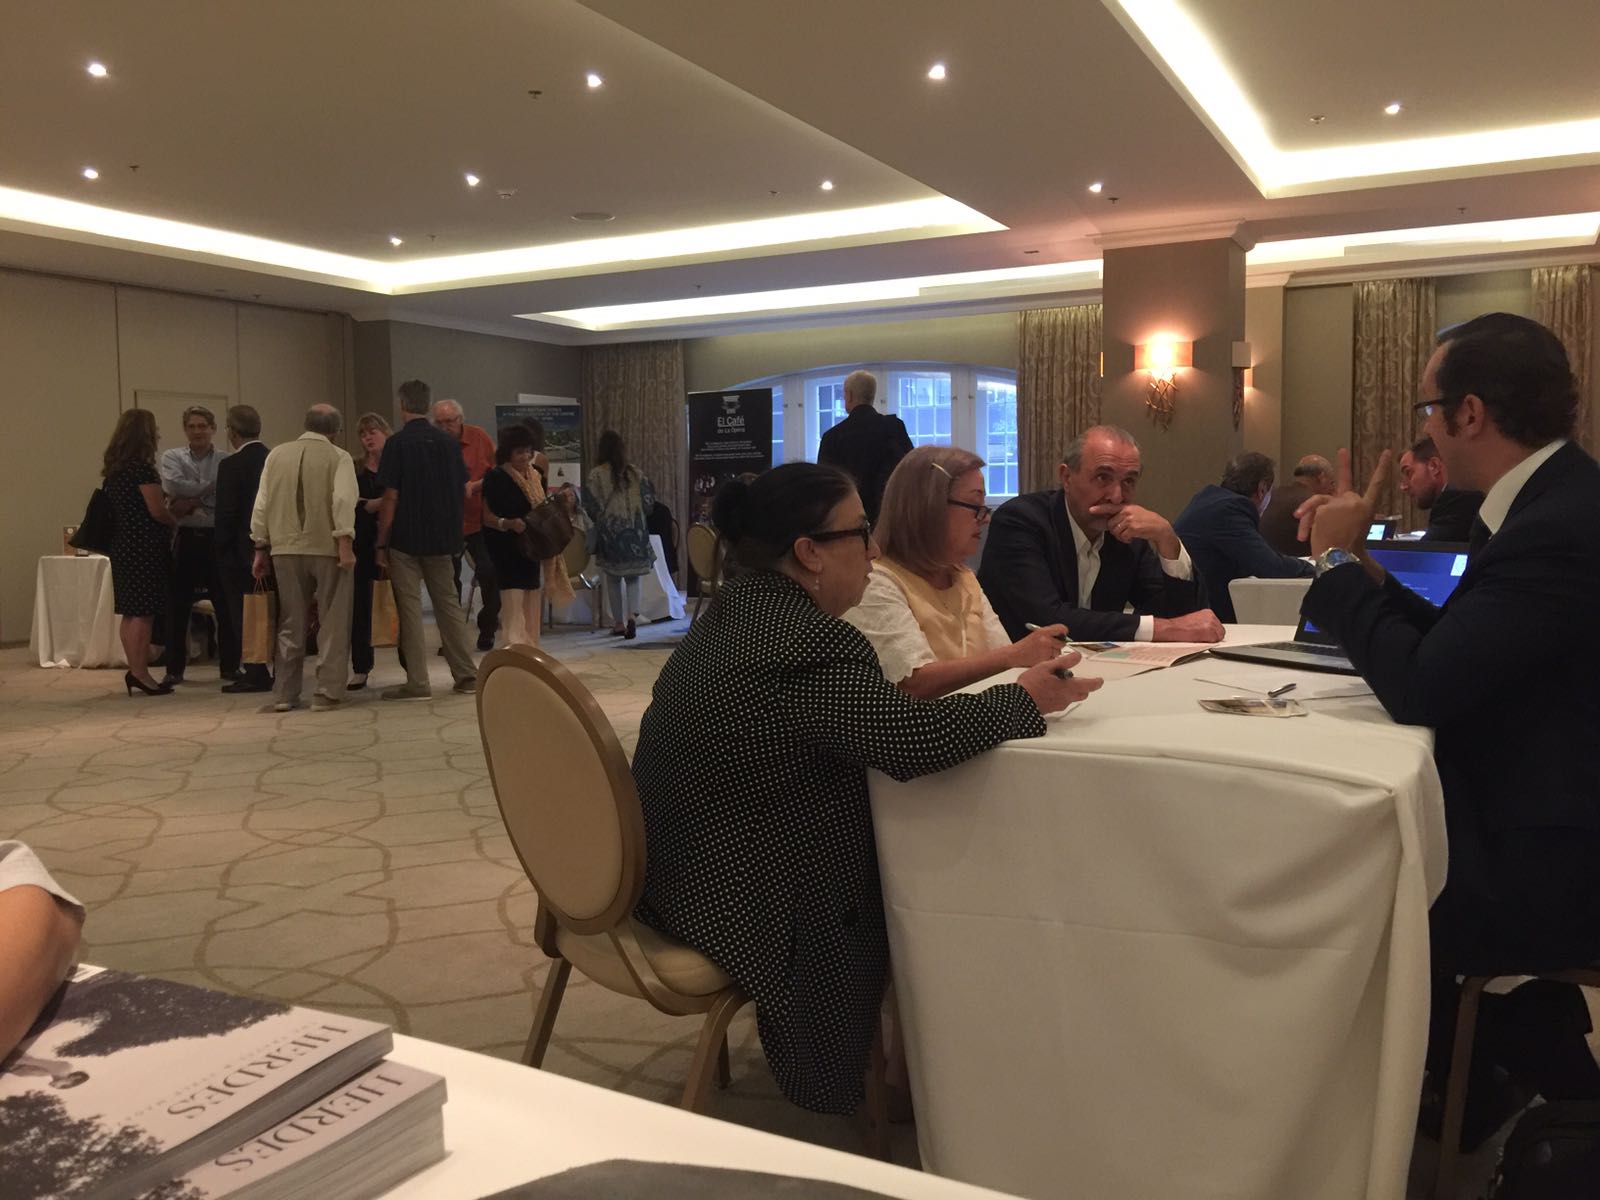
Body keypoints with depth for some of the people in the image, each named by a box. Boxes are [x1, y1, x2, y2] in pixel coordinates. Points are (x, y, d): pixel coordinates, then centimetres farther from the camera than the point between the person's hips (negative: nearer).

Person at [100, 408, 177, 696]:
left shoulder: (114, 468, 14)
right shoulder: (142, 467, -13)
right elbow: (157, 511, -14)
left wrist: (171, 506, 17)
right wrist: (175, 521, 5)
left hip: (122, 545, 9)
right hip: (144, 545, -9)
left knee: (131, 612, 11)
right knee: (144, 612, -5)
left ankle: (135, 671, 16)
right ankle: (140, 673, -3)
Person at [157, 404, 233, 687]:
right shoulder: (172, 457, 7)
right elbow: (174, 486, -12)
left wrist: (192, 501, -12)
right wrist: (209, 489, -8)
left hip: (217, 539, -1)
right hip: (185, 539, 1)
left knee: (225, 605, 4)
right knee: (177, 606, 4)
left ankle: (230, 666, 14)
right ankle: (174, 668, 13)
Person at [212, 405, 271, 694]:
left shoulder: (231, 465, -14)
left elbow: (226, 513, -14)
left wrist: (221, 551, -5)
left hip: (242, 551, -6)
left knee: (243, 613, 1)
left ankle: (256, 673, 2)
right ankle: (280, 668, 19)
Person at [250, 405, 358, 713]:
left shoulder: (276, 455, 9)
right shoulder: (338, 458, -2)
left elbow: (261, 505, 8)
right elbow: (343, 501, -15)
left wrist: (261, 548, 13)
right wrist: (345, 544, -17)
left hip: (285, 548, 4)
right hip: (326, 548, -4)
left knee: (290, 623, 11)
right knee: (333, 623, 3)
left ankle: (284, 694, 13)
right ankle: (327, 692, 1)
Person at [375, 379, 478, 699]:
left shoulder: (398, 444, -9)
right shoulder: (449, 442, 5)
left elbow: (391, 498, -11)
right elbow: (464, 492, 9)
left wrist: (381, 544, -6)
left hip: (405, 540, -5)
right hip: (443, 538, 5)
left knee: (410, 608, 1)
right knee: (448, 603, 12)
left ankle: (417, 682, 2)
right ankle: (467, 675, 14)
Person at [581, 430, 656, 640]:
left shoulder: (597, 474, -8)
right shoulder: (635, 472, 0)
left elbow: (590, 505, -7)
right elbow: (648, 500, 2)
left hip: (609, 530, -2)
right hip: (635, 529, 2)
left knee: (613, 578, 10)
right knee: (632, 575, 11)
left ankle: (619, 623, 12)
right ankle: (632, 613, -12)